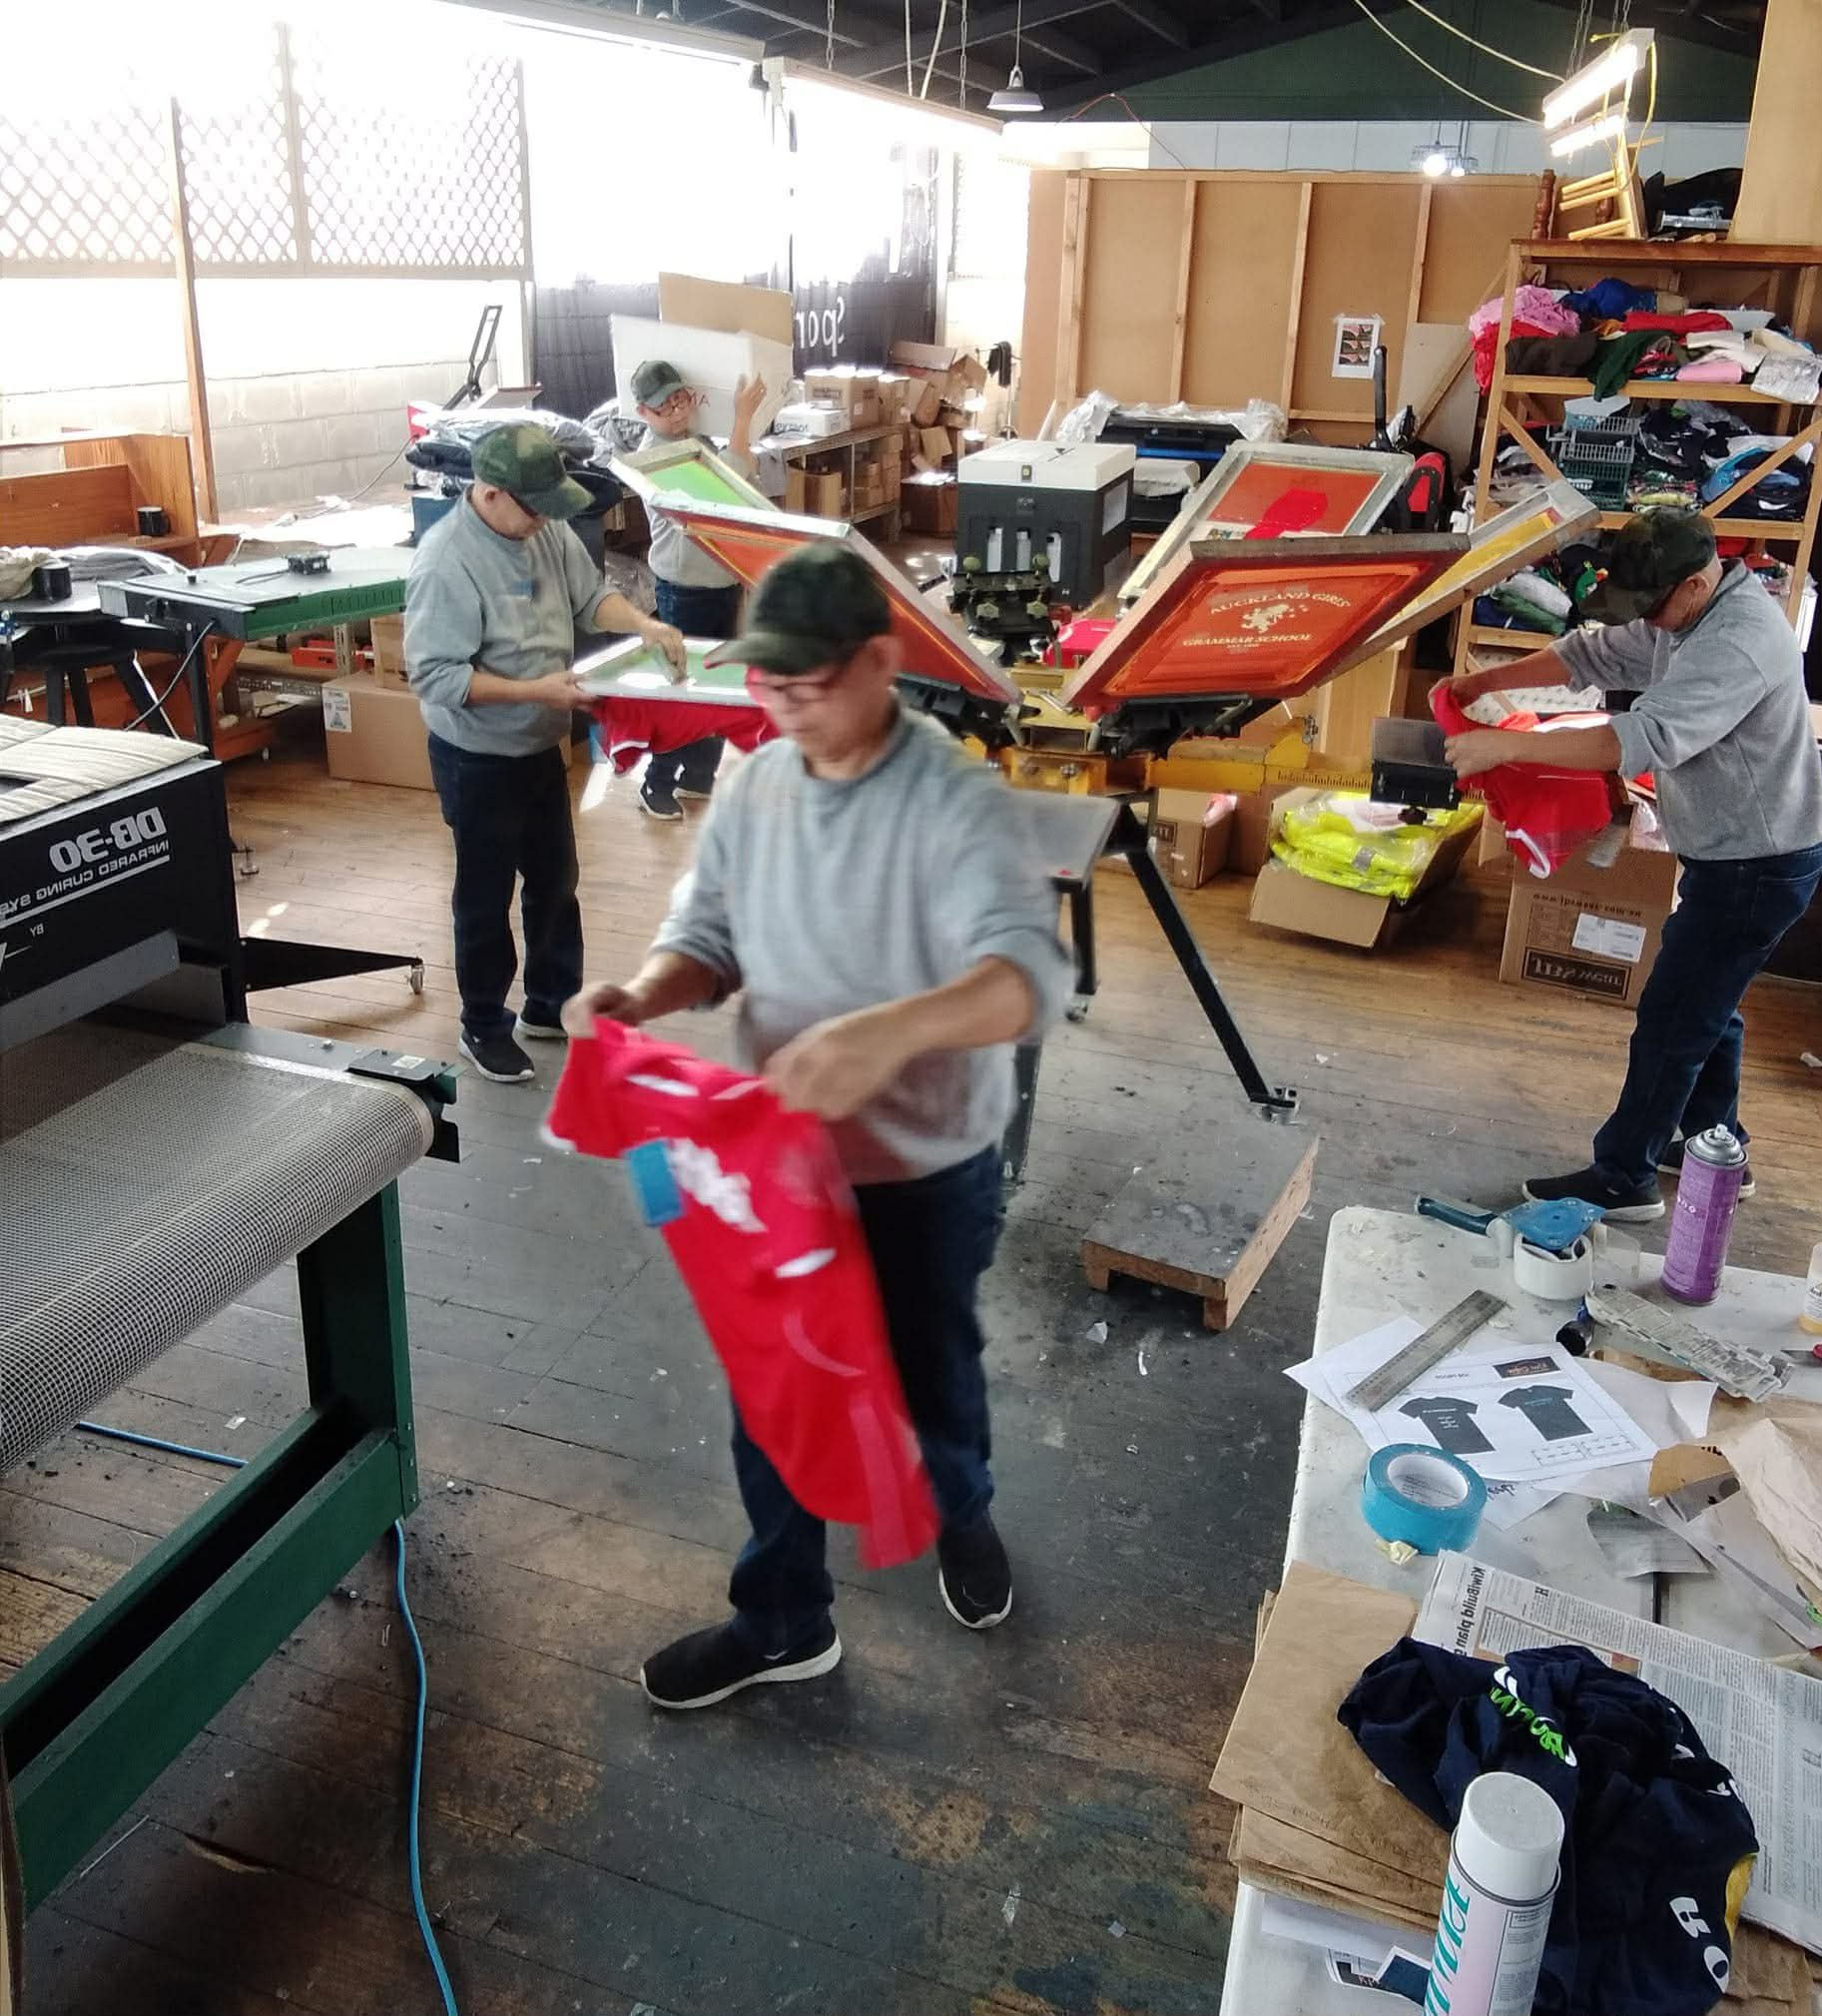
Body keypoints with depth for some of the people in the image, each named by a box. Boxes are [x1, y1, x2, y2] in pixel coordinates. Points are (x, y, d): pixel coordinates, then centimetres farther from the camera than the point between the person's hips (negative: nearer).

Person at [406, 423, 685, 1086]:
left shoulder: (546, 530, -4)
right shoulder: (446, 563, -26)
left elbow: (589, 598, 8)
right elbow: (436, 677, -27)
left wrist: (644, 625, -11)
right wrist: (538, 690, -30)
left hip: (541, 748, 7)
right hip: (478, 761, -7)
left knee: (555, 882, 19)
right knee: (486, 897, 8)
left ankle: (551, 1004, 37)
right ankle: (484, 1026, 26)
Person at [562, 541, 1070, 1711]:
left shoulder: (959, 806, -24)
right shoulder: (754, 790, -4)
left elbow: (1031, 975, -37)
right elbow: (711, 937, 4)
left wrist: (889, 1031, -56)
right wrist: (643, 996, -20)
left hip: (928, 1171, -4)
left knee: (932, 1375, 20)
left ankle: (961, 1514, 54)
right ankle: (782, 1622, 36)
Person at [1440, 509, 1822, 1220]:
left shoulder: (1738, 645, -30)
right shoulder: (1684, 616, 2)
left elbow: (1644, 738, -39)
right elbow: (1593, 655, 11)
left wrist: (1504, 746, -39)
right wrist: (1487, 681, -1)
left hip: (1756, 869, -10)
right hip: (1731, 856, 10)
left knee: (1670, 1021, -3)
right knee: (1705, 1006, 22)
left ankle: (1622, 1179, 8)